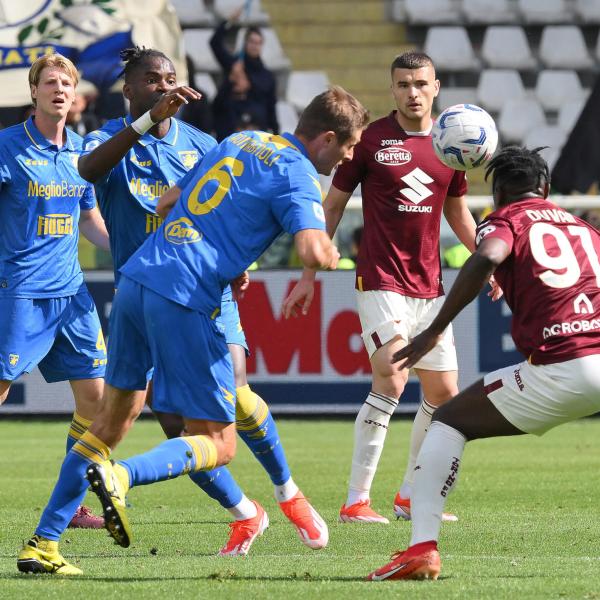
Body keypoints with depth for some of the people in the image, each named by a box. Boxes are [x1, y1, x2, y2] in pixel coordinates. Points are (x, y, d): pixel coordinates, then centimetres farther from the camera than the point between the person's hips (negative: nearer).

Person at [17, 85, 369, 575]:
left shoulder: (241, 142, 20)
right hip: (184, 301, -8)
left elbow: (167, 203, 26)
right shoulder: (297, 176, -4)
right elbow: (313, 252, -21)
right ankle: (121, 477, -25)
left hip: (137, 279, 8)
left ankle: (43, 544, 14)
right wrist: (331, 254, 3)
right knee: (219, 445, 1)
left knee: (113, 421, 18)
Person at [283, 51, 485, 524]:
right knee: (391, 380, -20)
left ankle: (410, 497, 21)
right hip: (381, 281, -6)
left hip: (430, 286, 6)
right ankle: (356, 500, -15)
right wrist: (309, 275, -1)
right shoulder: (369, 139, -5)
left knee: (444, 393, 6)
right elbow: (333, 205, 2)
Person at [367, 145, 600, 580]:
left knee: (449, 422, 13)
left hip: (559, 372, -4)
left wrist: (434, 331, -8)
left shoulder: (506, 219, 10)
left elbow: (486, 258, -12)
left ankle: (422, 547, -2)